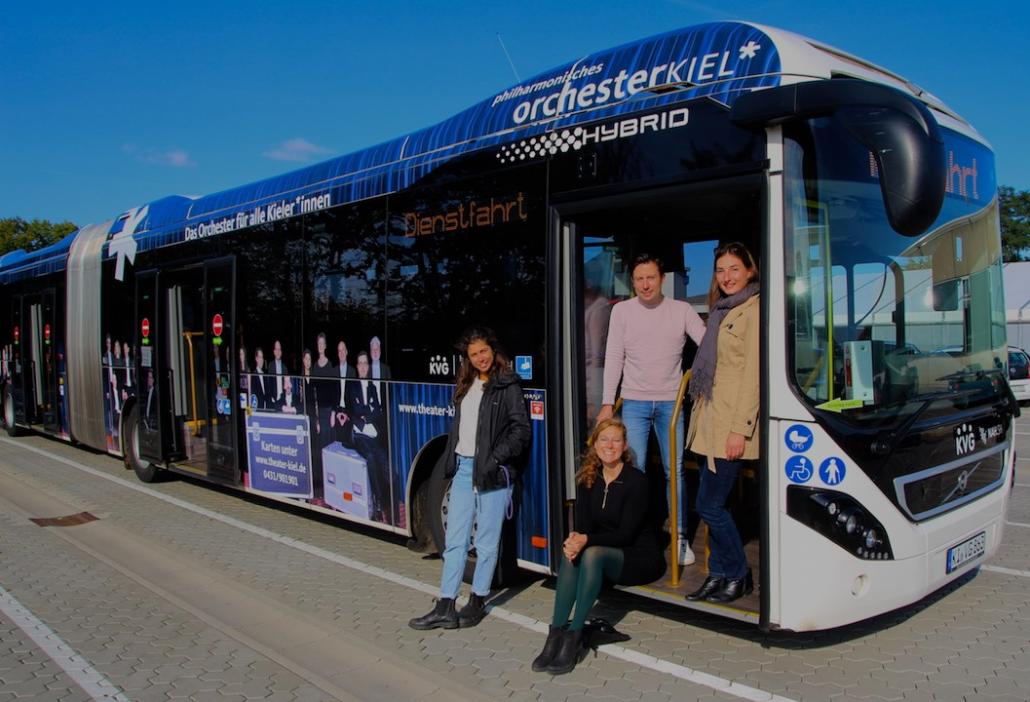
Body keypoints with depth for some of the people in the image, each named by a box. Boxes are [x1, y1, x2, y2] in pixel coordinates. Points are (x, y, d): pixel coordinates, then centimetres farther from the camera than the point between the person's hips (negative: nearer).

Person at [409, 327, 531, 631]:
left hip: (491, 472, -6)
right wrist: (449, 461, 11)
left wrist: (495, 458, -15)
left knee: (486, 543, 5)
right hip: (463, 468, 6)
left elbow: (521, 430, -9)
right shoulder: (466, 385, 15)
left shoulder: (507, 386, -4)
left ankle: (477, 602, 19)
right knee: (454, 541, 8)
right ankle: (445, 608, 13)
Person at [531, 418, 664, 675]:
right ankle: (555, 634, -28)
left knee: (593, 553, -32)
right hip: (604, 551, 5)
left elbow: (626, 533, -18)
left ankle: (574, 635, -28)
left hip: (640, 556, -5)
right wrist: (575, 538, -25)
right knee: (571, 553, -26)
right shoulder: (588, 479, 3)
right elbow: (583, 524, -1)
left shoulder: (637, 481, -14)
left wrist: (586, 540, -30)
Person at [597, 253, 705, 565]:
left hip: (670, 402, 0)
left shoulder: (681, 310, 0)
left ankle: (680, 538, 16)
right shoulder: (622, 310, 0)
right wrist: (607, 404, -4)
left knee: (675, 470, 5)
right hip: (634, 402, 0)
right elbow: (613, 358, 0)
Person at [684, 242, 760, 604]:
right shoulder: (722, 310, 17)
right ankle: (719, 574, 23)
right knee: (713, 503, 12)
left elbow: (753, 374, -16)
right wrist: (700, 416, 13)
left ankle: (739, 576, 15)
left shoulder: (753, 310, -11)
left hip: (732, 423, -8)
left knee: (709, 504, -3)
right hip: (710, 419, 8)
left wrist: (740, 429, -19)